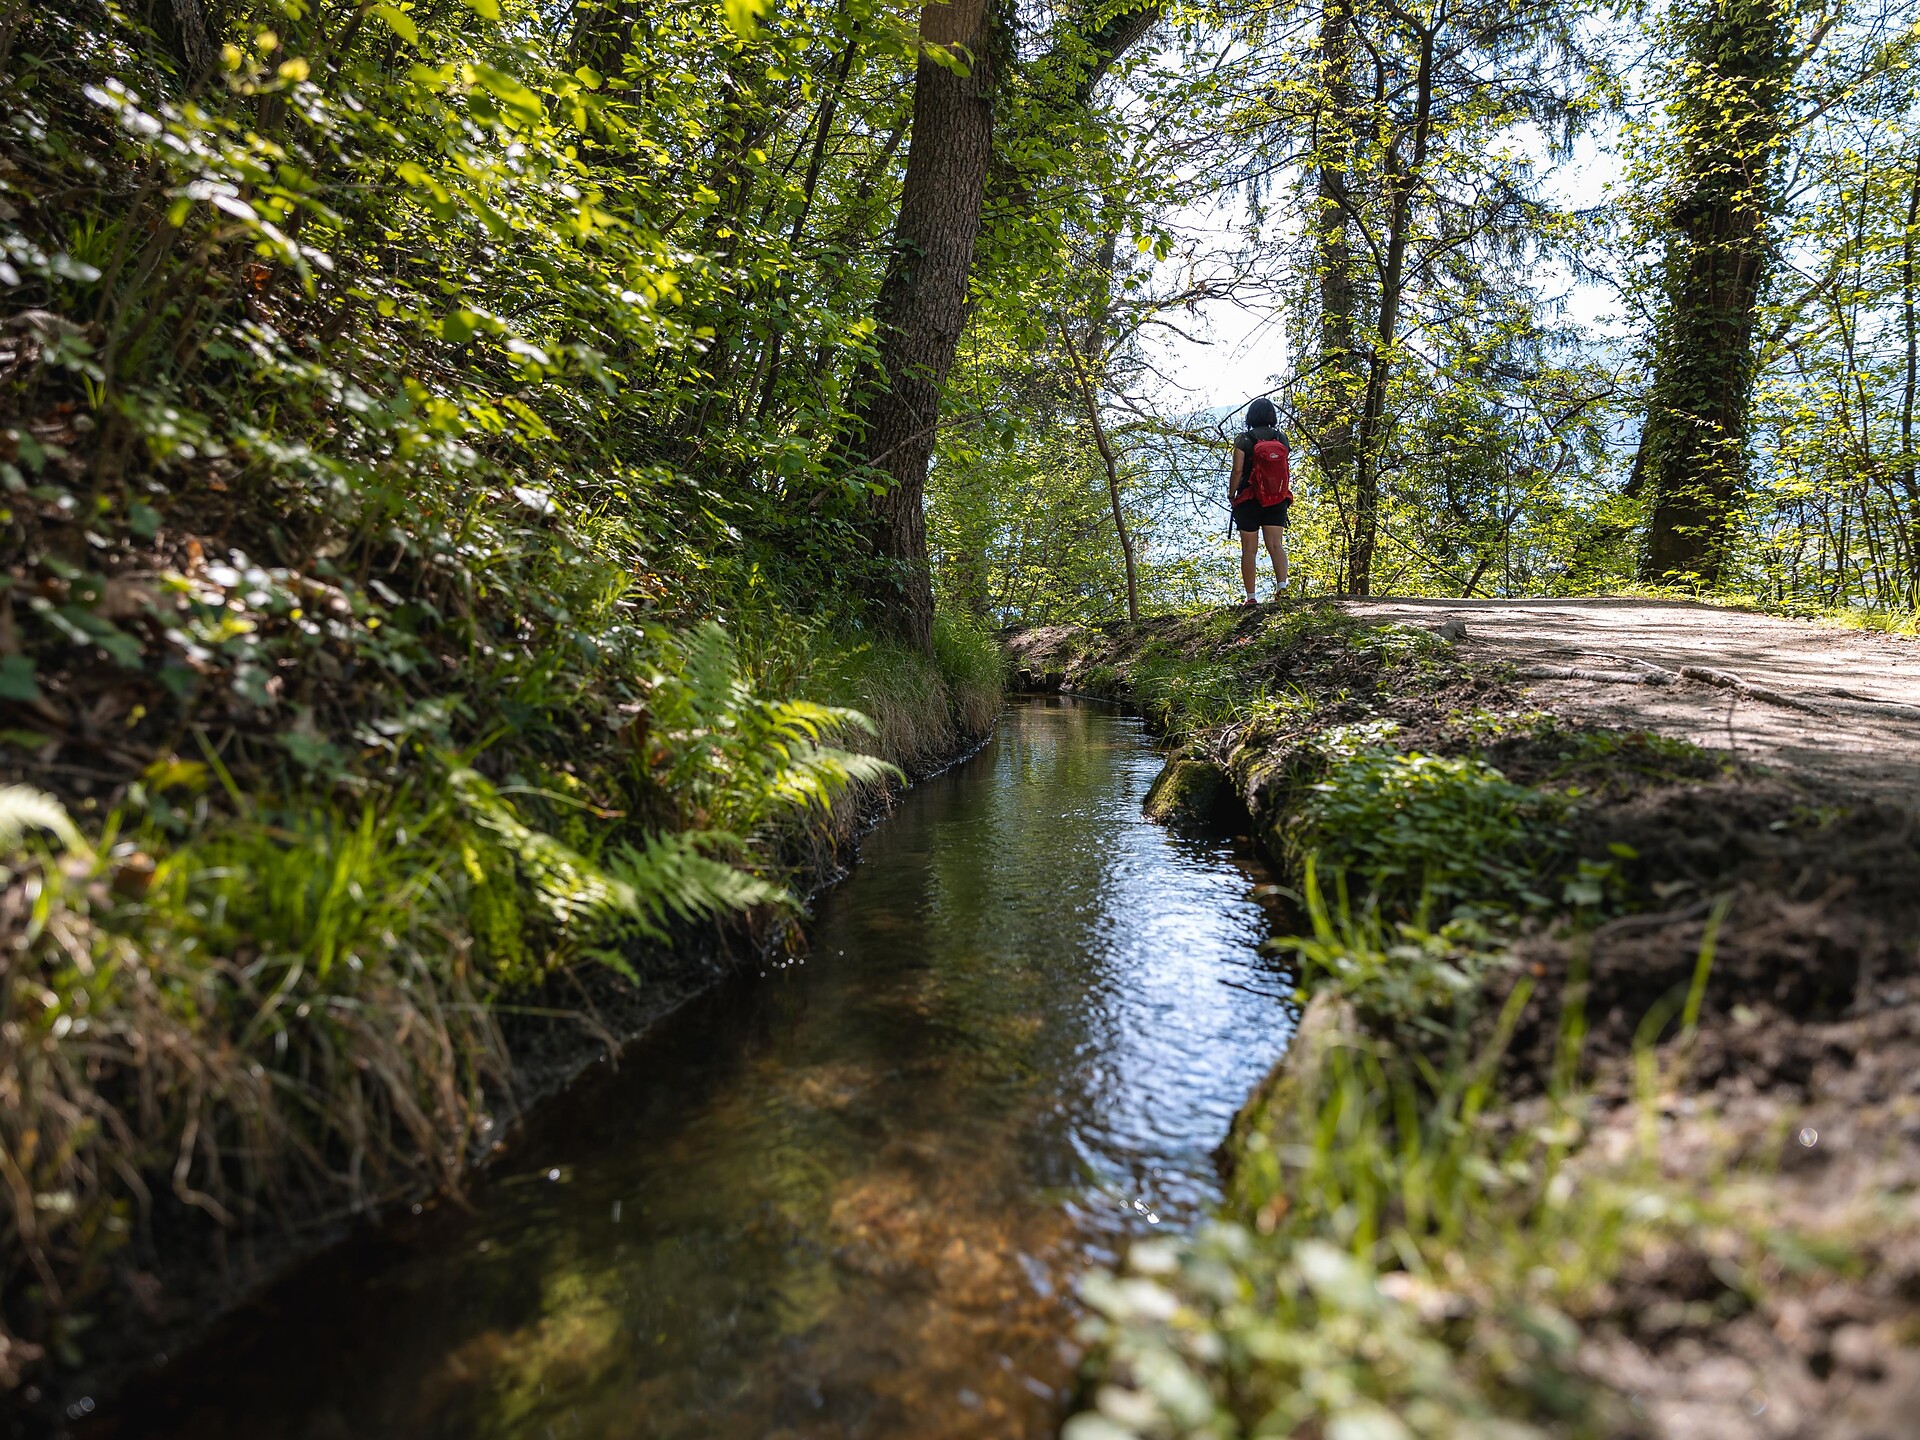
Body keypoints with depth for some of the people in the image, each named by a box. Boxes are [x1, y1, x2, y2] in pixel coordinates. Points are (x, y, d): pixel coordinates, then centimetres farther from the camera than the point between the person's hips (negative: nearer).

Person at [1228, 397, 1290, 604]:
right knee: (1276, 545, 0)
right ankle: (1282, 583, -21)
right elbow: (1286, 470, 8)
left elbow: (1238, 470, -10)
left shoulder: (1243, 439, -6)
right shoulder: (1282, 438, 5)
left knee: (1249, 549, 2)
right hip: (1277, 501, 3)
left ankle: (1250, 596, 2)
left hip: (1248, 500, -3)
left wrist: (1231, 494, 2)